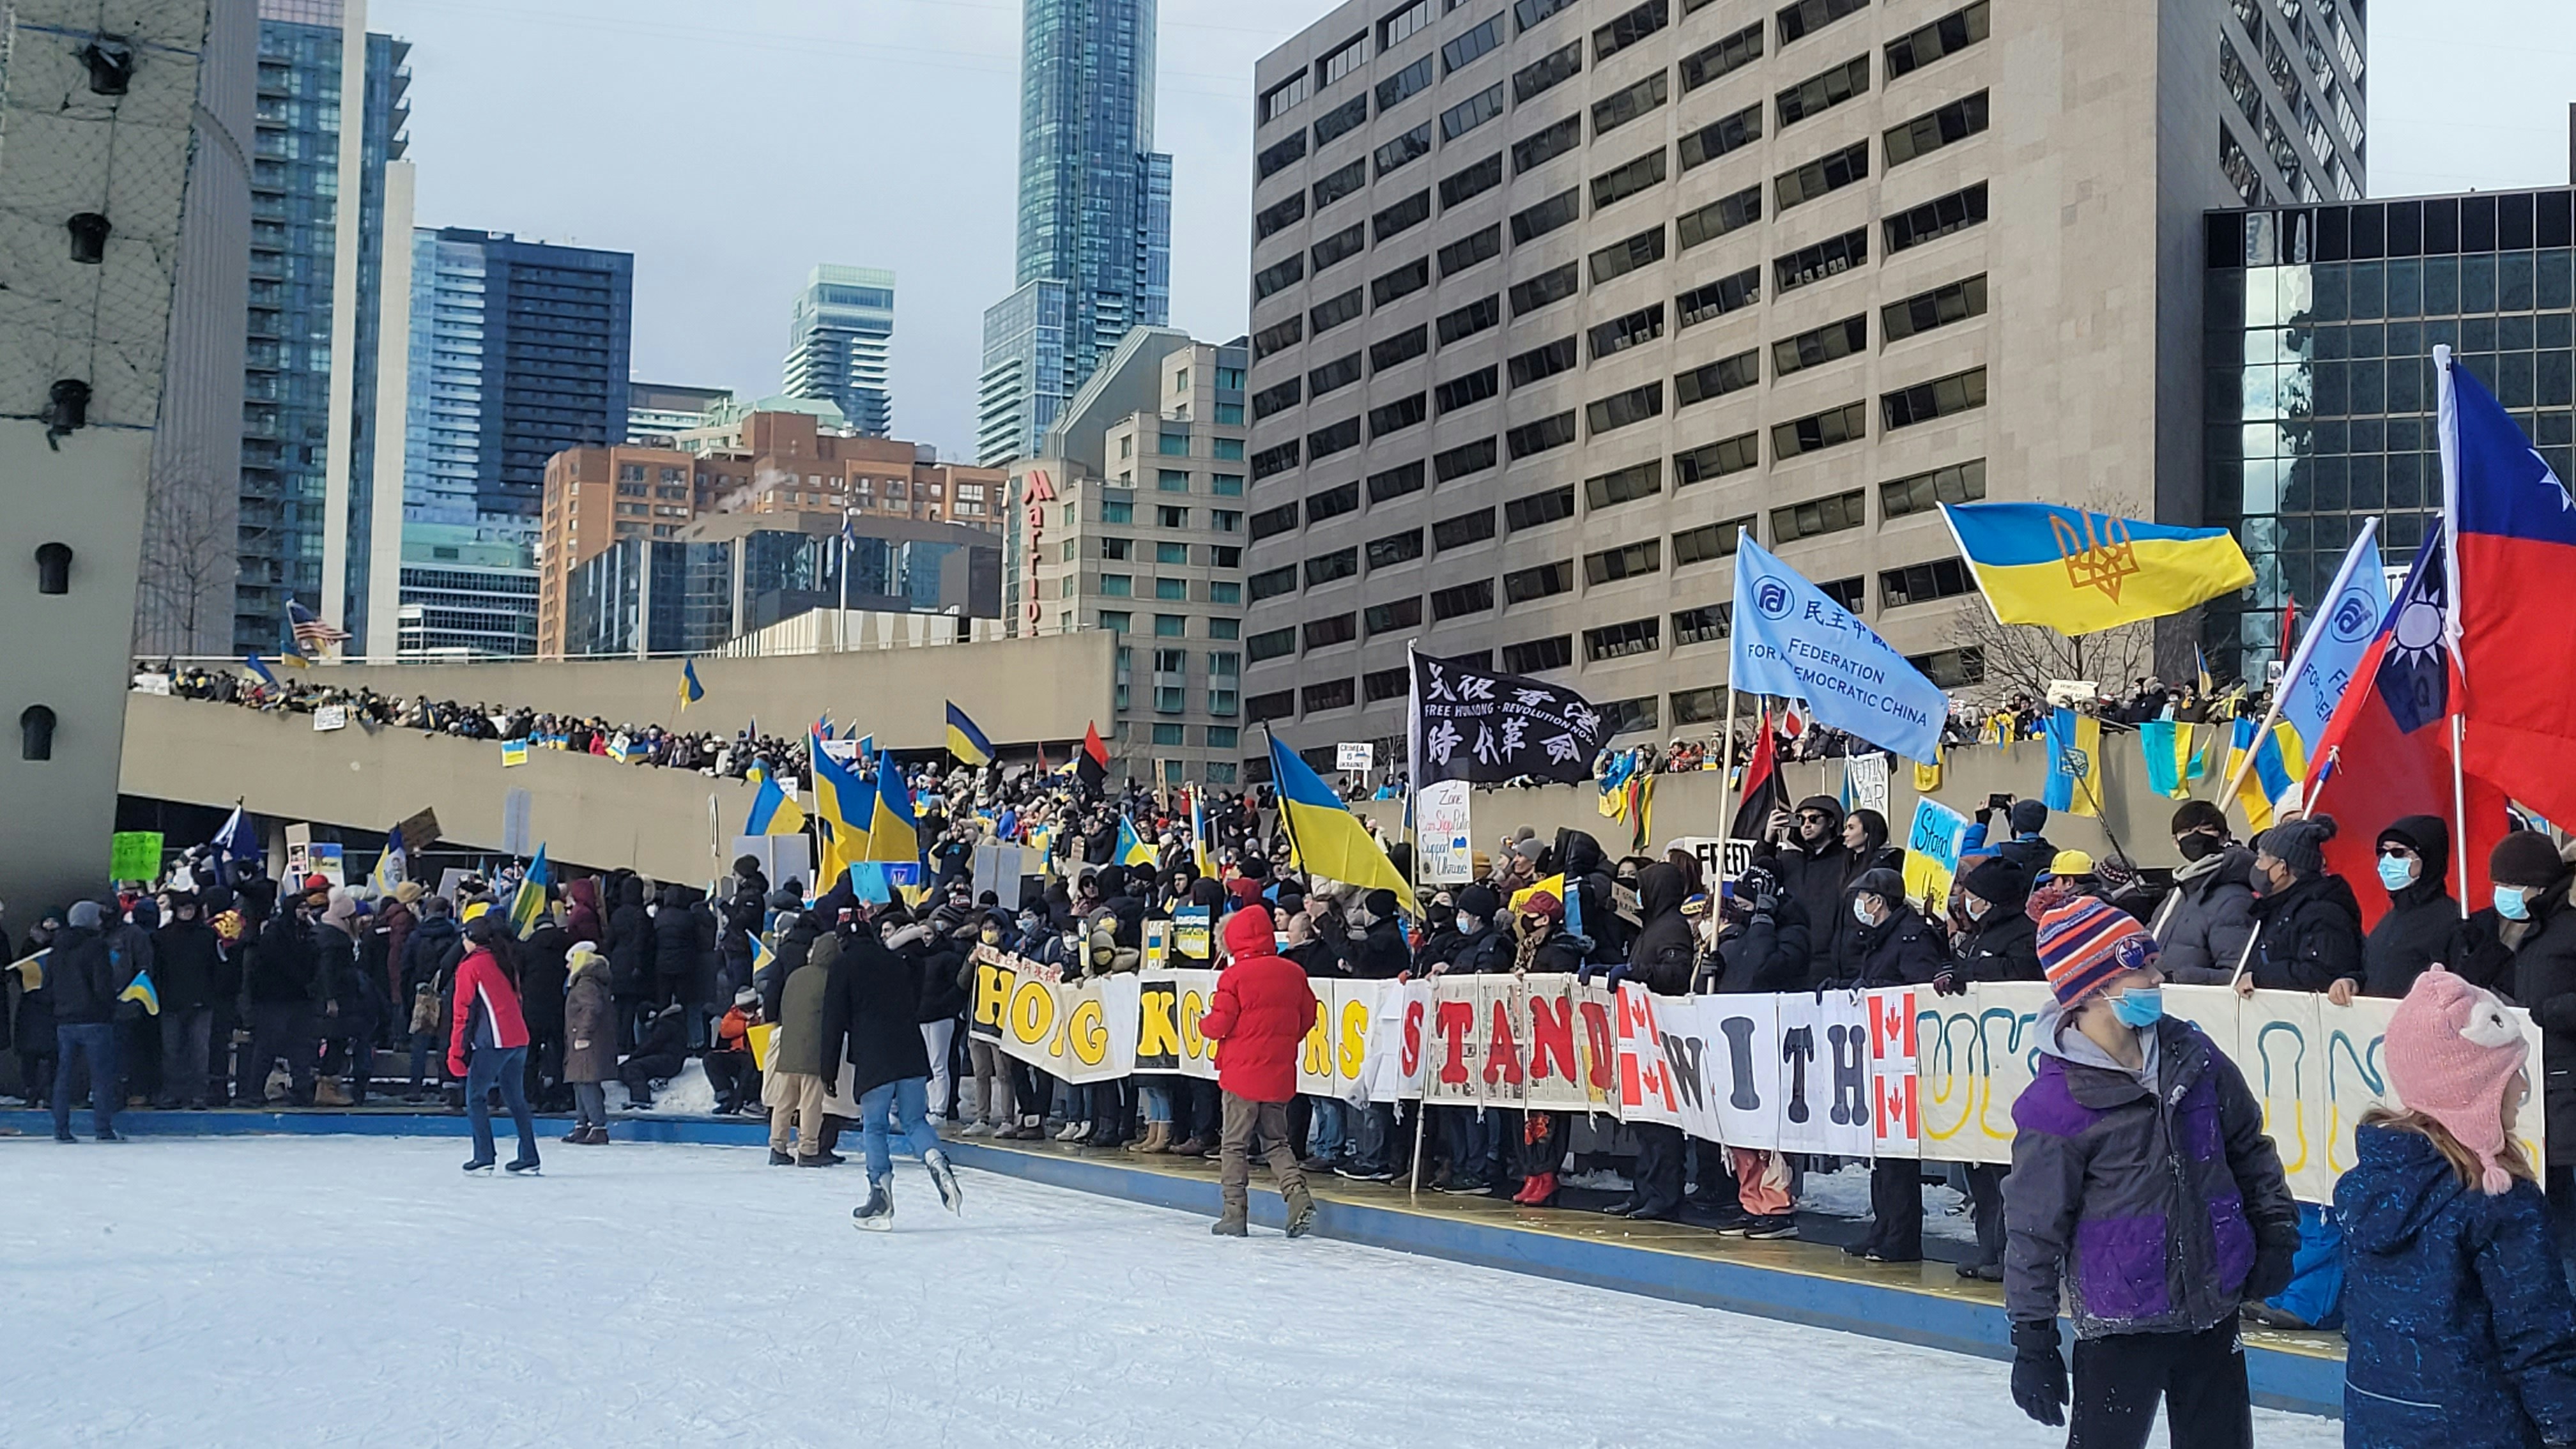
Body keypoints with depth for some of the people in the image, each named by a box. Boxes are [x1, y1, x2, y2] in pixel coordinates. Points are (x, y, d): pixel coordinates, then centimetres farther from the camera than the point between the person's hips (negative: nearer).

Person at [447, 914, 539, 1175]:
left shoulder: (469, 967, -4)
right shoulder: (503, 962, 16)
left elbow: (463, 1012, -5)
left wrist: (456, 1052, -1)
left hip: (492, 1042, -7)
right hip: (519, 1039, 7)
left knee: (475, 1097, 2)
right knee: (515, 1098, 12)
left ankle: (484, 1156, -5)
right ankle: (529, 1157, 10)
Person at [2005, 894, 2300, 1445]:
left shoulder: (2191, 1055, 0)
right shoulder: (2056, 1102, -17)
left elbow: (2248, 1145, 16)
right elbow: (2033, 1227, -12)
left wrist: (2275, 1226, 12)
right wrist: (2032, 1338, -10)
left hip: (2213, 1311, 6)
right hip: (2119, 1329, -6)